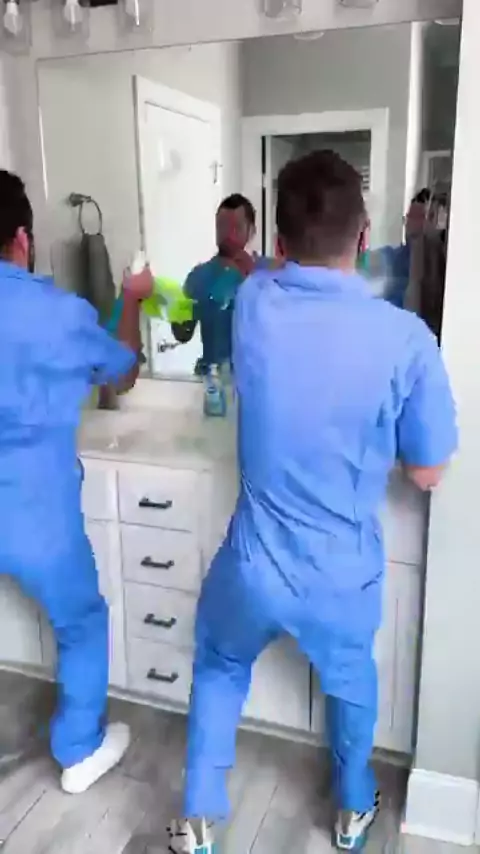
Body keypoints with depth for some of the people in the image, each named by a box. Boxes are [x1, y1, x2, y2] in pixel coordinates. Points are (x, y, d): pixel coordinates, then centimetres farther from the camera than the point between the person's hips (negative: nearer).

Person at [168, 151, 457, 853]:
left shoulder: (253, 301, -14)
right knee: (351, 684, 31)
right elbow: (427, 474, -9)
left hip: (255, 563, 1)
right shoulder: (406, 339, -22)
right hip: (345, 574, 0)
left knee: (220, 668, 31)